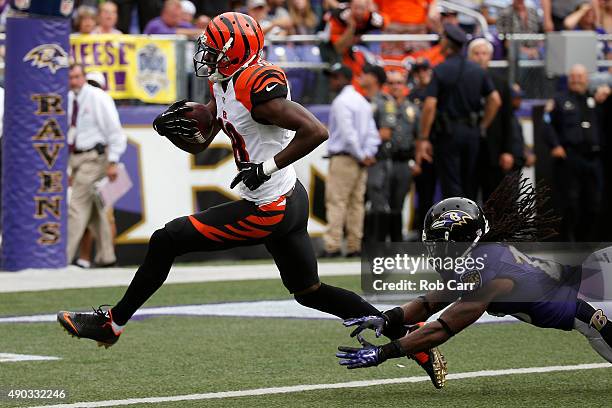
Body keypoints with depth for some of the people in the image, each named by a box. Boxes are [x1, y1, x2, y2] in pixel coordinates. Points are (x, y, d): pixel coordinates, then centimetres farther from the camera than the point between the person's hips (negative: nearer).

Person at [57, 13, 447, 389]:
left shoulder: (258, 87, -21)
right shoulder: (224, 85, 10)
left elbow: (316, 131, -27)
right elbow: (199, 143, 18)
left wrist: (266, 167, -25)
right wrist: (176, 129, -4)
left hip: (268, 209, -11)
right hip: (291, 201, 11)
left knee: (165, 241, -4)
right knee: (310, 292, 19)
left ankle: (112, 322, 10)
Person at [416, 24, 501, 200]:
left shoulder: (440, 70, -9)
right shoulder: (477, 70, 7)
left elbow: (430, 106, -15)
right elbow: (495, 100, 5)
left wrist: (423, 139, -12)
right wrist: (482, 126, 12)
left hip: (448, 132, -5)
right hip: (472, 132, 5)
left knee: (451, 185, -3)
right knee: (469, 184, 13)